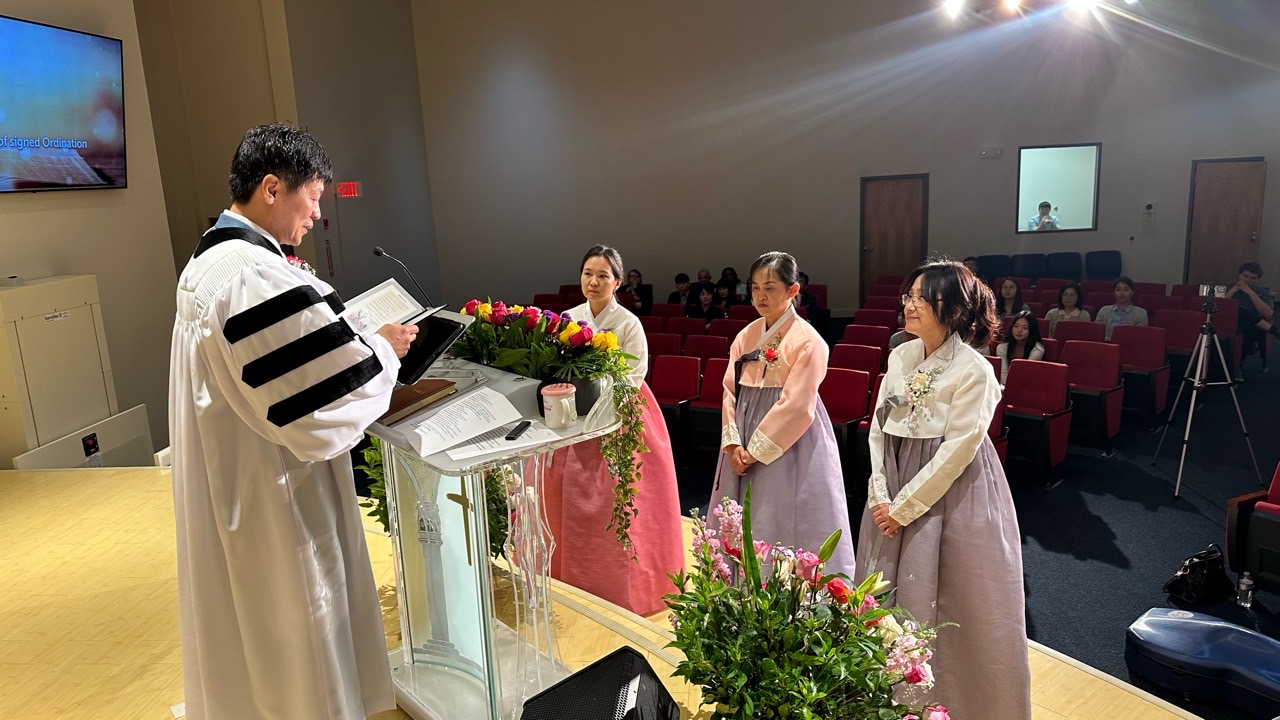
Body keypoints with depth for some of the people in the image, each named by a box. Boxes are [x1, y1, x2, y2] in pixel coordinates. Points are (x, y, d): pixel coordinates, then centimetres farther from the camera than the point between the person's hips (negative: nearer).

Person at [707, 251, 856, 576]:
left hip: (788, 446, -6)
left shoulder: (807, 341, -12)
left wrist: (757, 449, -14)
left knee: (781, 524, 0)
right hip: (744, 448, 7)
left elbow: (797, 405, -16)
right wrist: (733, 442, -6)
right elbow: (731, 389, 6)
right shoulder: (747, 335, 8)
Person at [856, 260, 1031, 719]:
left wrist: (904, 506, -14)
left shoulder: (973, 371, -15)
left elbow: (957, 450, -17)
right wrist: (881, 496, -3)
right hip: (896, 493, 6)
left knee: (951, 607, 5)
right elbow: (879, 429, 5)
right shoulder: (901, 357, 3)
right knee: (890, 600, 15)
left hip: (952, 497, -6)